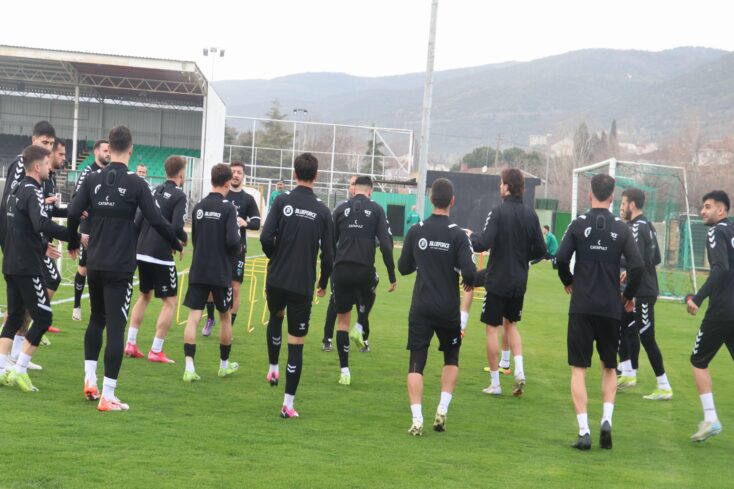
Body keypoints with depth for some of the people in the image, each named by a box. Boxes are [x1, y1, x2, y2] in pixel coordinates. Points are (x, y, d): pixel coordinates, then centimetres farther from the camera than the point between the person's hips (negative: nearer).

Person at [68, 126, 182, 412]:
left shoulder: (93, 181, 1)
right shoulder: (136, 184, -9)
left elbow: (73, 213, -4)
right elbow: (156, 221, -10)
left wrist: (73, 243, 14)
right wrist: (176, 245, 6)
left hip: (95, 263, 4)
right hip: (121, 267, -4)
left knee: (96, 319, 23)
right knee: (115, 327, -2)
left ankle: (90, 379, 19)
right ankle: (107, 396, -4)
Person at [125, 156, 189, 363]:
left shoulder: (154, 191, 10)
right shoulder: (179, 196, -10)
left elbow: (137, 221, 10)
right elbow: (176, 227, -21)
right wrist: (184, 239, 0)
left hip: (142, 253, 7)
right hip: (161, 256, -7)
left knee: (145, 295, 23)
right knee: (169, 301, 4)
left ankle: (130, 344, 18)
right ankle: (156, 351, 1)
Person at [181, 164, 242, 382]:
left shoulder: (198, 207, 6)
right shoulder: (227, 208, -11)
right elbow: (232, 240, -19)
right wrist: (236, 251, 3)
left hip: (197, 271, 4)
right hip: (220, 272, -3)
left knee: (193, 317, -1)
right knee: (225, 316, 14)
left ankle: (189, 368, -14)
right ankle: (224, 365, 27)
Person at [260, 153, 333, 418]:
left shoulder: (282, 201, -5)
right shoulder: (322, 211, -3)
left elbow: (266, 237, -13)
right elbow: (328, 254, -2)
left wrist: (274, 257, 9)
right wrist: (323, 283, 15)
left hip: (277, 280, 1)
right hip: (303, 285, -1)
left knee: (276, 317, 34)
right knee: (297, 344, 3)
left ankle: (273, 368, 33)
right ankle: (288, 403, 2)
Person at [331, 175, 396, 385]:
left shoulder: (341, 208, 6)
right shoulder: (376, 210, 2)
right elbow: (386, 244, -5)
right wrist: (392, 275, 0)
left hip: (341, 271, 1)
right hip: (365, 271, -1)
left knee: (342, 319, 9)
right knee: (366, 303, 30)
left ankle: (344, 371, 6)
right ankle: (359, 329, 0)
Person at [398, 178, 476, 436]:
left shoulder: (416, 231, -2)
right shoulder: (457, 235, -10)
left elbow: (403, 267, 7)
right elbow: (469, 273, -15)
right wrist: (471, 282, 7)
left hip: (421, 308, 1)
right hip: (448, 309, -1)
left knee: (416, 364, 3)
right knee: (451, 359, 20)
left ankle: (417, 420, -7)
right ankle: (442, 410, 9)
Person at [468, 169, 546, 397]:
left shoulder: (498, 212, -14)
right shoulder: (531, 215, 2)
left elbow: (483, 244, -21)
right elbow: (540, 250, 5)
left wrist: (471, 236, -1)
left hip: (498, 281, -5)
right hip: (519, 282, 5)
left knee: (492, 328, 5)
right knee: (510, 324, 22)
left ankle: (495, 383, 7)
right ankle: (519, 370, 4)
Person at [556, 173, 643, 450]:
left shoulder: (579, 224, -2)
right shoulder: (621, 229, 0)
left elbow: (561, 259, -10)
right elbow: (637, 266, -7)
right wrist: (629, 295, 10)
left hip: (582, 307, -1)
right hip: (611, 308, 1)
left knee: (579, 369, 3)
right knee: (609, 368, 18)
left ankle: (584, 432, -6)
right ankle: (607, 419, -1)